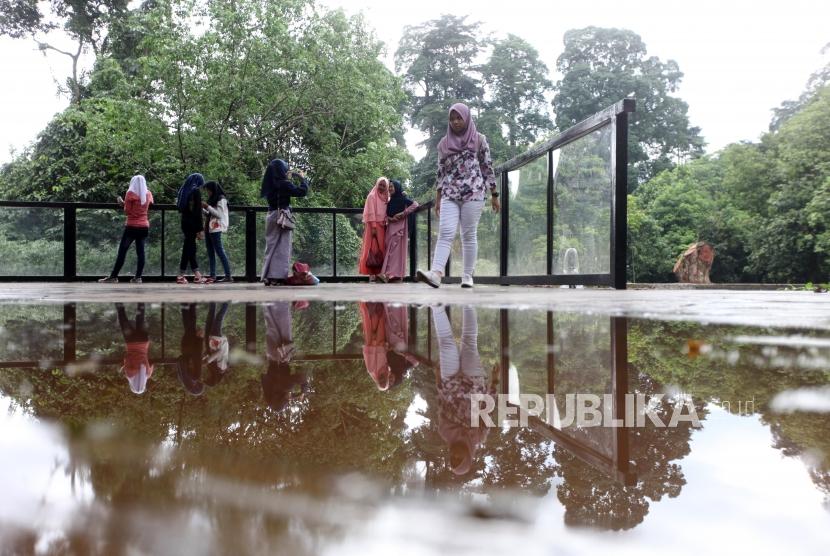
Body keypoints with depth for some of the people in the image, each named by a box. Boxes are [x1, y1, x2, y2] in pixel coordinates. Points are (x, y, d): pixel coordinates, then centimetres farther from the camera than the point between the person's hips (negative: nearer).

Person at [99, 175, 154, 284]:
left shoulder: (130, 193, -6)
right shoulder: (148, 194, 7)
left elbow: (127, 211, -6)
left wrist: (122, 203, 10)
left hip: (132, 227, -4)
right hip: (144, 227, 4)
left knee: (122, 251, -1)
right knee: (140, 251, 3)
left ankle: (113, 276, -1)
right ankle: (138, 277, -1)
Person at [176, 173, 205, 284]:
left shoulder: (184, 191, 13)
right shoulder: (196, 192, -10)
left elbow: (180, 208, 15)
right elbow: (198, 212, -15)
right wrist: (201, 229, -15)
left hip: (185, 223, 8)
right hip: (192, 224, -8)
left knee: (190, 248, 10)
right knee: (188, 248, -5)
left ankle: (197, 275, 13)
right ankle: (181, 276, -4)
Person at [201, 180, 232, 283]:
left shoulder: (221, 199, -6)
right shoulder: (211, 200, 18)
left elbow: (219, 214, -13)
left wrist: (207, 206, -13)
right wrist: (203, 209, 8)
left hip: (216, 229, -9)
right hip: (209, 228, 9)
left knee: (219, 251, -10)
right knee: (210, 253, 6)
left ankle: (228, 276, -10)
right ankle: (212, 275, 7)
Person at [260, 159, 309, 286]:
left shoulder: (271, 184, 8)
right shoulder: (283, 184, -13)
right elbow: (302, 191, -18)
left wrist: (292, 177, 23)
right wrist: (302, 178, 1)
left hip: (272, 216, 7)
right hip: (282, 217, -7)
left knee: (272, 247, 11)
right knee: (282, 247, -3)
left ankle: (268, 276, 11)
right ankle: (278, 276, -6)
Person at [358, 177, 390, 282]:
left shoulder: (386, 198, 16)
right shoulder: (372, 196, -2)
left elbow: (386, 213, 15)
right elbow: (371, 213, -9)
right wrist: (373, 227, -16)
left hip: (382, 226, 6)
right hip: (373, 226, -6)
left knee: (381, 249, 2)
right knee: (373, 249, -8)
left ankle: (379, 273, 4)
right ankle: (372, 274, -10)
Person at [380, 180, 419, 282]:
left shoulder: (403, 198, -1)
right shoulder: (390, 200, 18)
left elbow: (415, 204, -10)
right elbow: (386, 213, 16)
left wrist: (403, 213, -14)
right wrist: (389, 218, -7)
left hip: (400, 226, -7)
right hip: (391, 226, 7)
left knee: (395, 248, -14)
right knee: (390, 249, 0)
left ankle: (392, 274, -21)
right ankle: (390, 274, -1)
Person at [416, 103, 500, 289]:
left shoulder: (479, 139, 6)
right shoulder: (444, 143, 14)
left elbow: (488, 168, 5)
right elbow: (441, 171, 14)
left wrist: (494, 195, 2)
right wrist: (437, 199, 10)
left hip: (473, 193, -2)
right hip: (449, 194, 2)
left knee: (469, 235, -1)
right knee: (445, 233, -12)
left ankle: (467, 276, 5)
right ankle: (436, 273, -26)